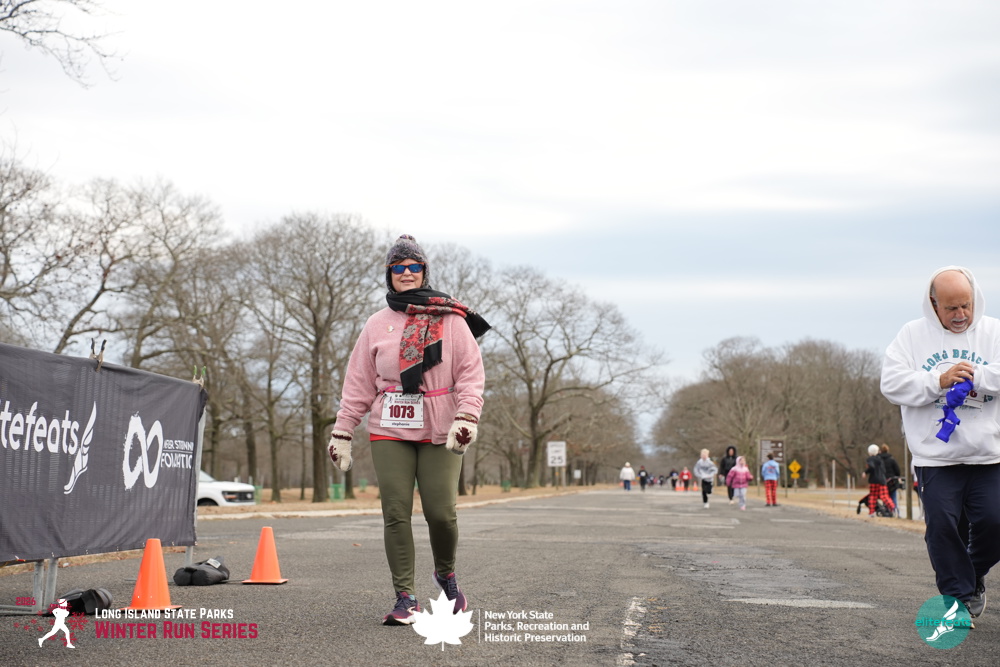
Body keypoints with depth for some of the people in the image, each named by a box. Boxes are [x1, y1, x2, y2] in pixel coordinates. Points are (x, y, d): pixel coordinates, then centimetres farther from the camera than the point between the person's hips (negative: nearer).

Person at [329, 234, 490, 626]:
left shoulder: (451, 320, 5)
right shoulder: (377, 325, 11)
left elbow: (471, 374, 0)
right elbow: (358, 385, 11)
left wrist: (466, 418, -15)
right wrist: (342, 434, 6)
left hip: (439, 432, -2)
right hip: (390, 432, 2)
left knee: (441, 512, -7)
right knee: (396, 514, -4)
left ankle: (445, 575, 22)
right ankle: (406, 598, 2)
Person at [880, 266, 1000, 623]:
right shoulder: (912, 335, 4)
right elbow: (892, 383, -6)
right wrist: (939, 381, -17)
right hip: (935, 458, -1)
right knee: (942, 526, -4)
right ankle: (958, 597, 10)